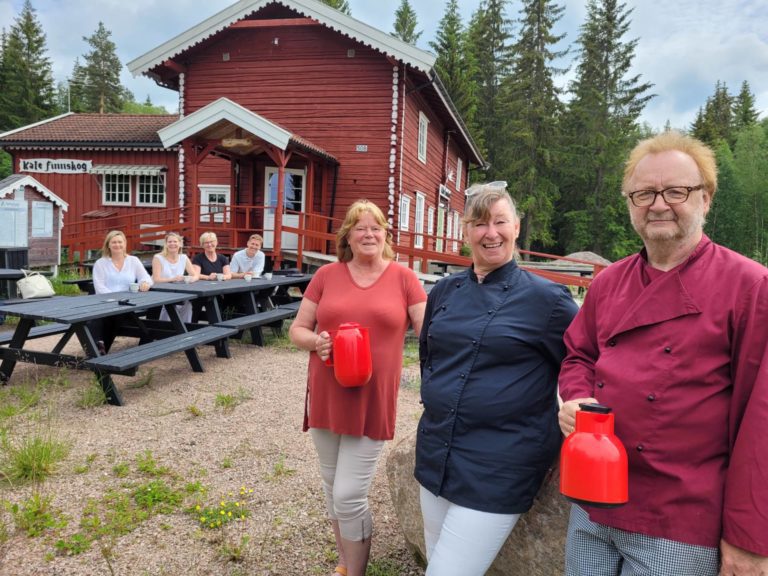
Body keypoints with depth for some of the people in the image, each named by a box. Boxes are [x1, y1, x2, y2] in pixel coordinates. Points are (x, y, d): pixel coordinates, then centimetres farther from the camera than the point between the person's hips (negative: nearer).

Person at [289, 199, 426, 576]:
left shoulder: (403, 278, -2)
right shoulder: (326, 275, 3)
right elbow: (297, 330, 7)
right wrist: (315, 342, -14)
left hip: (373, 402, -3)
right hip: (326, 398, 3)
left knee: (349, 496, -2)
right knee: (333, 489, 16)